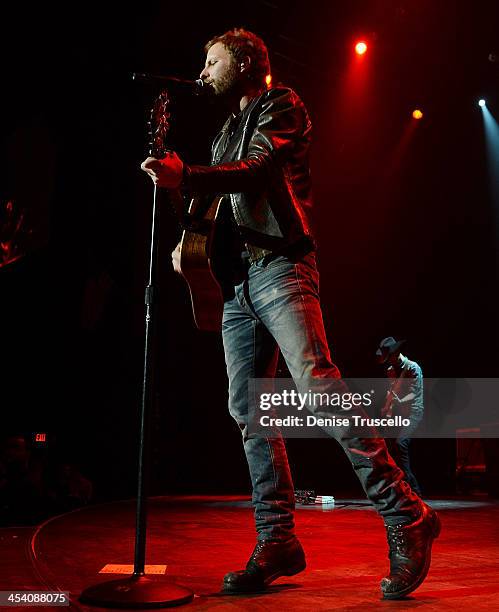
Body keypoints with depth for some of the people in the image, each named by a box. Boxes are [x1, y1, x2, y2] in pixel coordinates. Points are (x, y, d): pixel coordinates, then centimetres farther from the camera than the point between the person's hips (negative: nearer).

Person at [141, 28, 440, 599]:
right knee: (247, 409, 1)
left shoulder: (282, 106, 7)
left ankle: (406, 516, -13)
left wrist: (184, 176, -23)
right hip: (238, 280, 8)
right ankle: (276, 541, 7)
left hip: (279, 267, -8)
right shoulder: (226, 133, 29)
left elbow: (255, 171, -12)